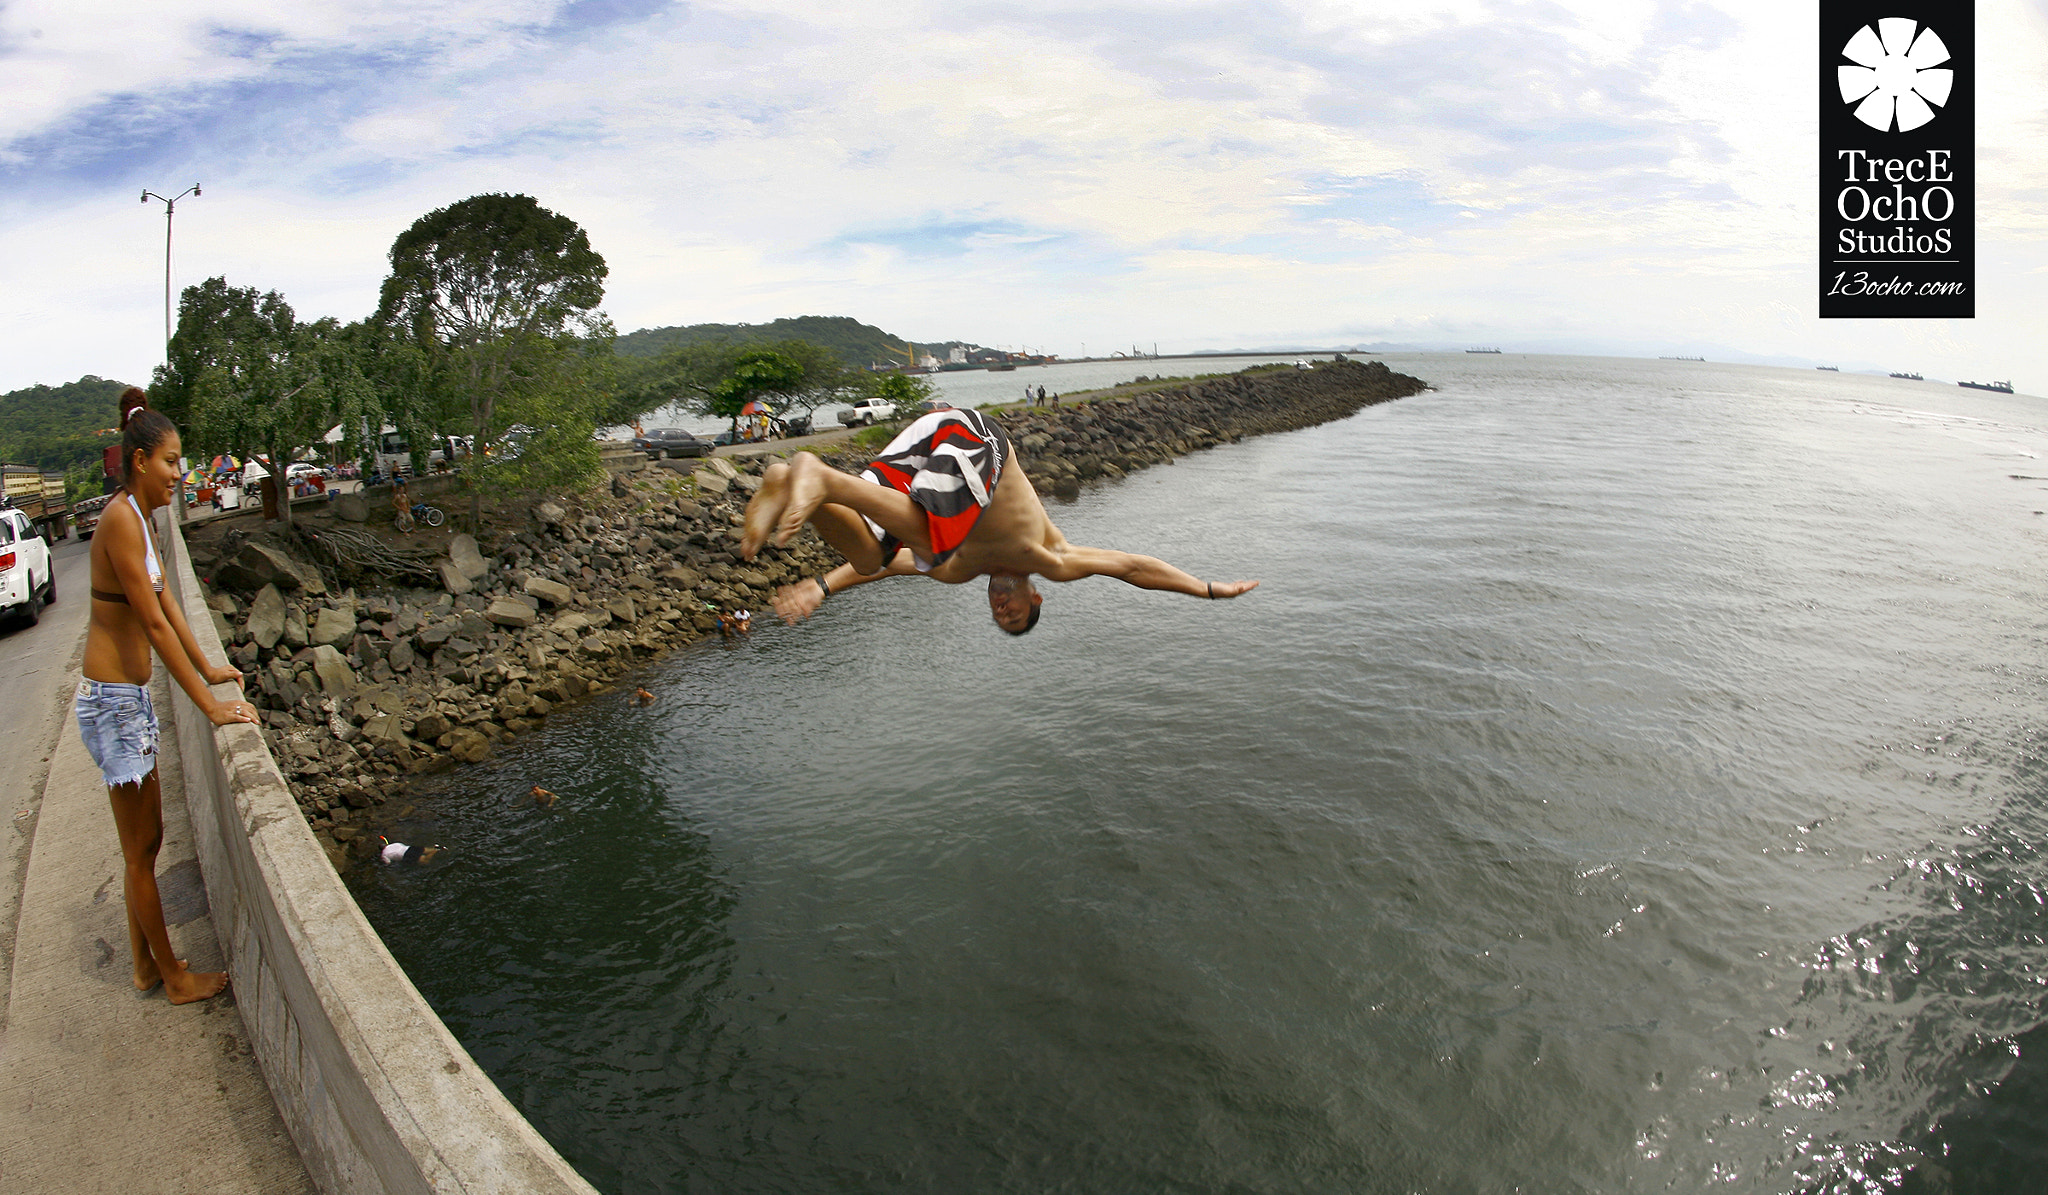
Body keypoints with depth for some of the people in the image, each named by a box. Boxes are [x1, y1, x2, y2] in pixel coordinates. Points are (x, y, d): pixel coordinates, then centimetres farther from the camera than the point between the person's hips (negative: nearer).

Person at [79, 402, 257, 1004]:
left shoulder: (141, 519, 10)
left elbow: (168, 605, 18)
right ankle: (176, 978, 17)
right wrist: (210, 706, -20)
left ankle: (146, 963, 32)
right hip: (113, 701, -9)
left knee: (147, 839, 18)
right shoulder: (121, 520, -20)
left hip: (131, 698, 9)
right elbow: (154, 624, -22)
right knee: (140, 850, 4)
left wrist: (208, 669, 23)